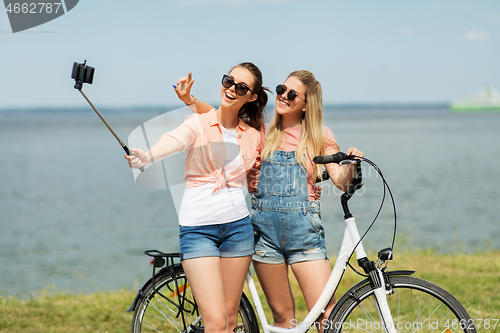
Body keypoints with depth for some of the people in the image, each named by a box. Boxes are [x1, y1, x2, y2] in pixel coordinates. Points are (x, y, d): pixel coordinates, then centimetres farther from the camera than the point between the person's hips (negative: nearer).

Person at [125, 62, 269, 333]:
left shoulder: (252, 137, 10)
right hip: (198, 227, -4)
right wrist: (147, 156, -46)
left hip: (237, 226, 4)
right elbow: (174, 139, -27)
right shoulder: (198, 123, -3)